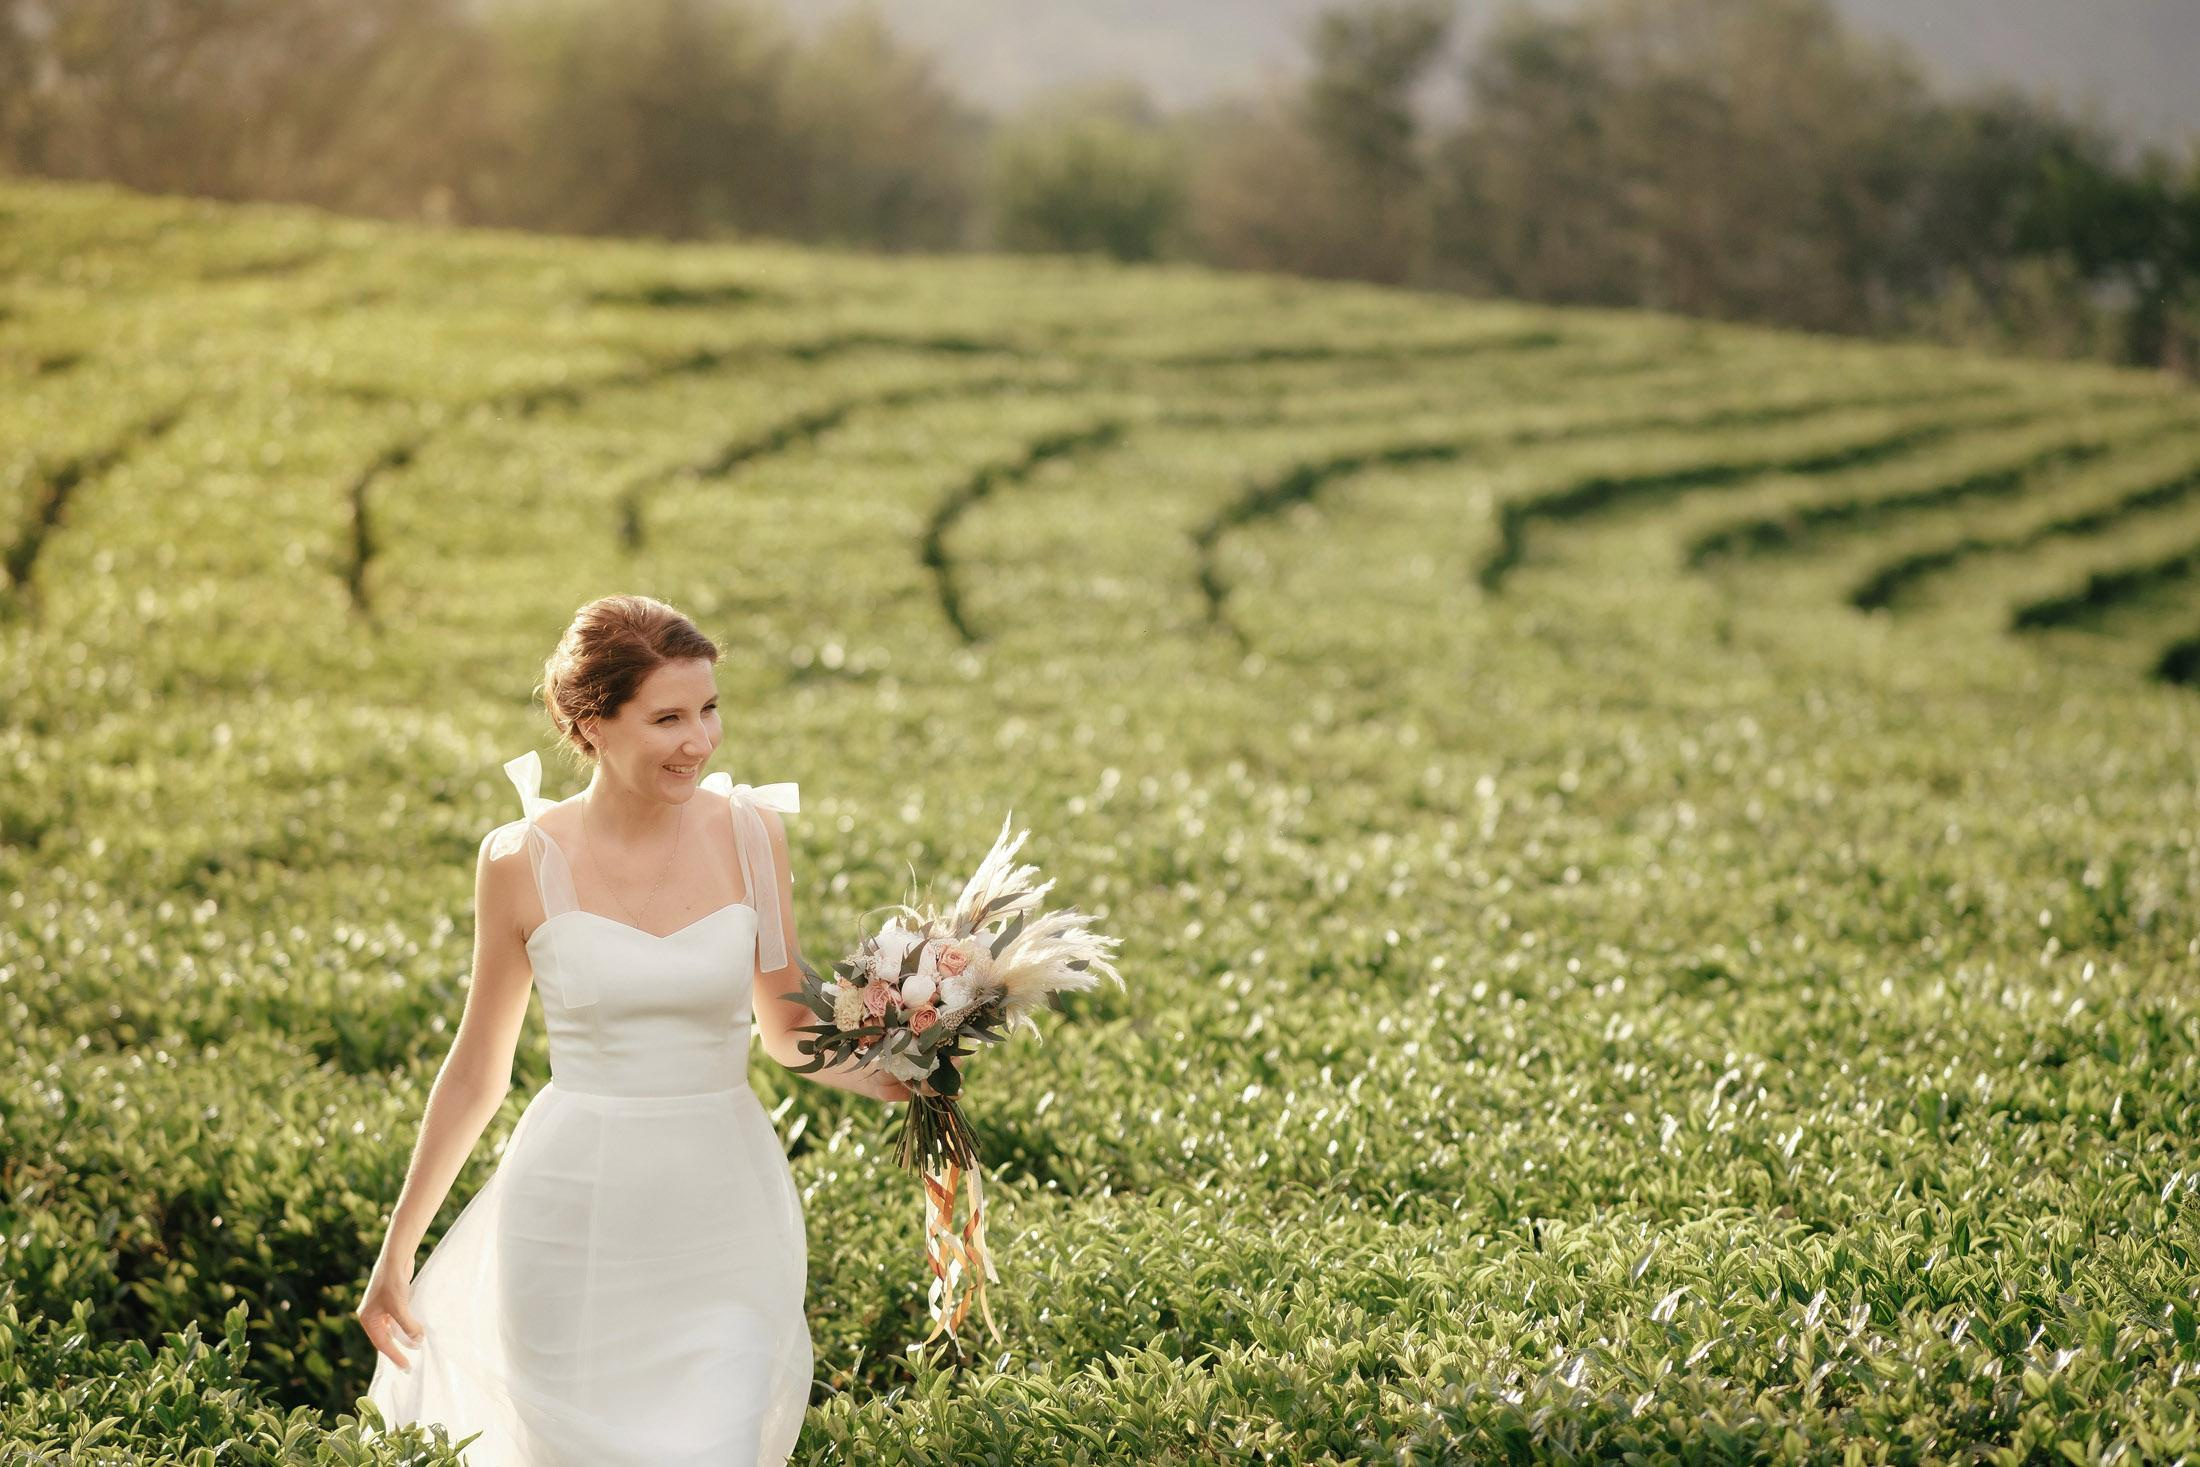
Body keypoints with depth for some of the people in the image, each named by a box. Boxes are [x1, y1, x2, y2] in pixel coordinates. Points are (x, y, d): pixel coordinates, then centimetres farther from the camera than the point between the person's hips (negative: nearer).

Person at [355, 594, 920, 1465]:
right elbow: (476, 1071, 5)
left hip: (727, 1214, 1)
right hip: (574, 1221, -1)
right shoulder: (522, 863, -6)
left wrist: (879, 1074, -11)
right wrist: (396, 1252, 10)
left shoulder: (749, 834, -2)